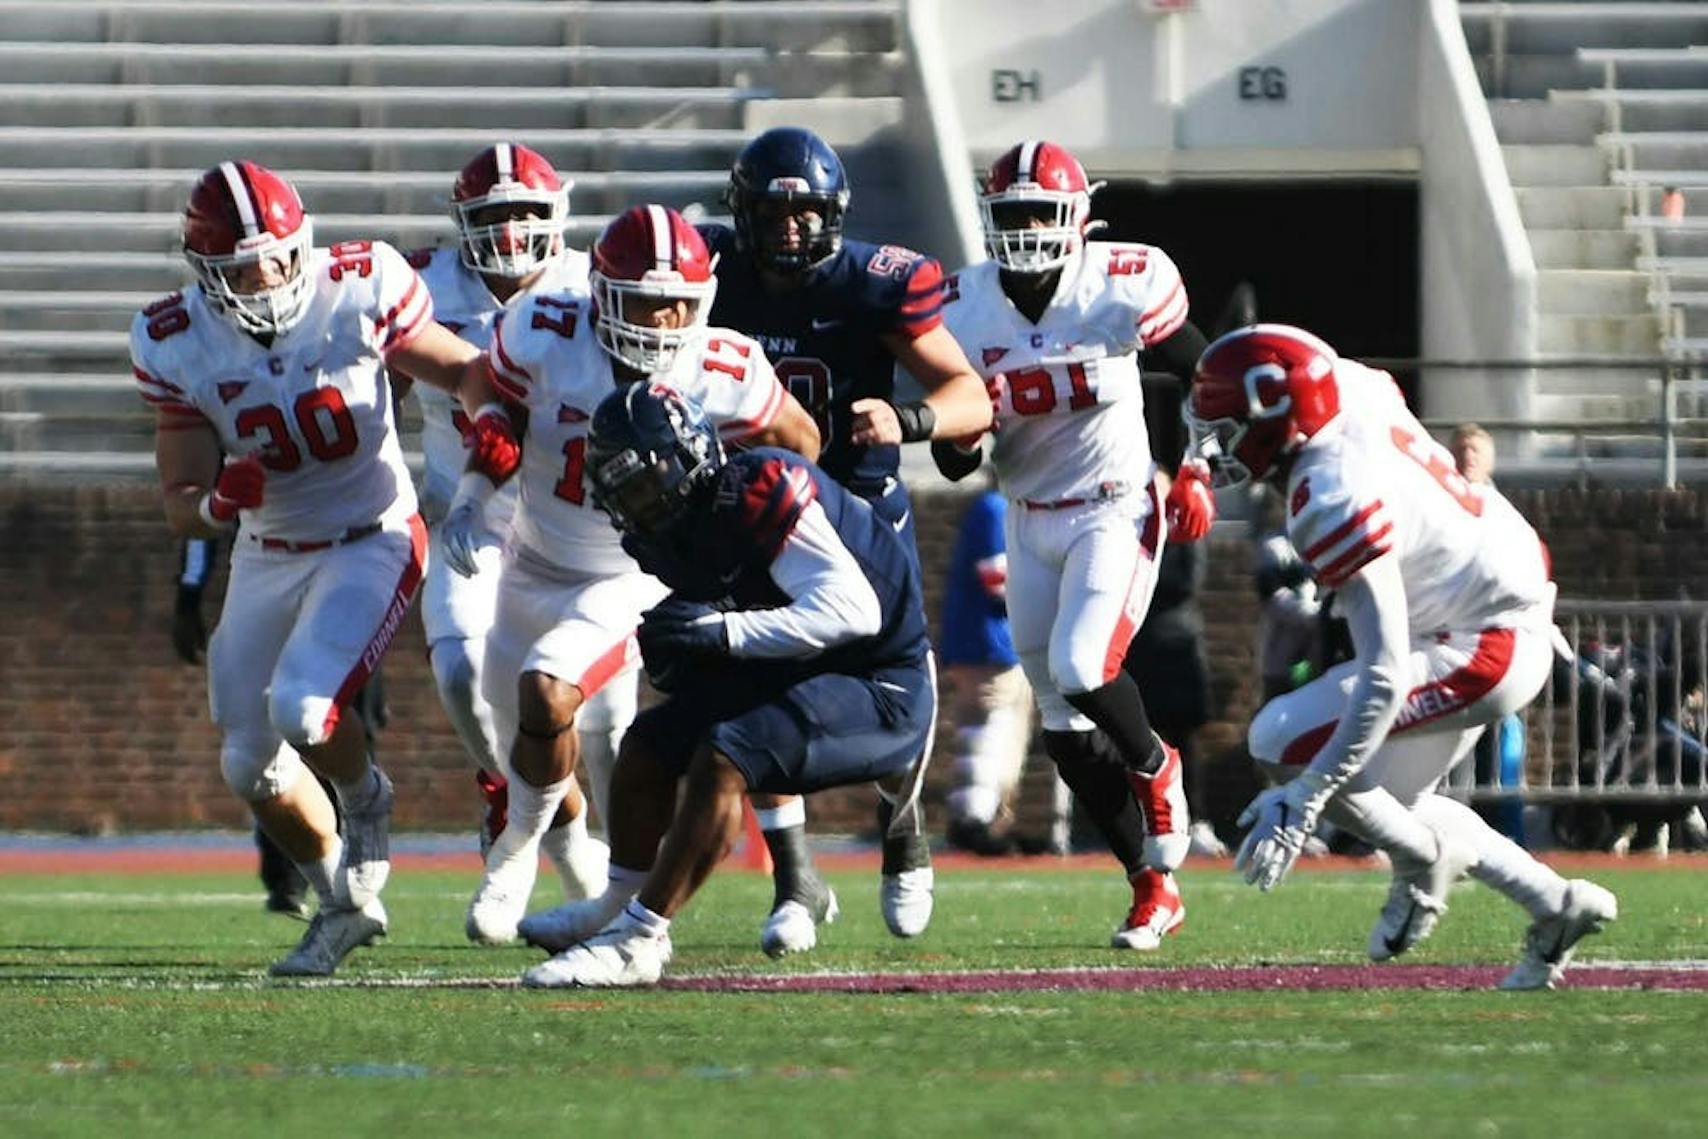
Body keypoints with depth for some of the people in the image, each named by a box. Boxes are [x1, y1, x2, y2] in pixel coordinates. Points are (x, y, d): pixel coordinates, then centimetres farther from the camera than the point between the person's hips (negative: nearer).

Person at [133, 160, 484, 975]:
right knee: (250, 764, 6)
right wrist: (220, 501, -34)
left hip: (371, 541, -4)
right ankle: (342, 902, 31)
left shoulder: (358, 290, -19)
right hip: (267, 559, 4)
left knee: (303, 709, -26)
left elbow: (459, 367, -3)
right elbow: (182, 507, -11)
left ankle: (366, 802, 9)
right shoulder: (177, 346, -13)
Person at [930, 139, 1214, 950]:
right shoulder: (963, 312, -6)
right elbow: (954, 465, -1)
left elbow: (1202, 377, 2)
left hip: (1115, 512, -4)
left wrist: (1197, 474, -4)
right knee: (1065, 727, 4)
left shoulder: (1123, 288, -15)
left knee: (1080, 668, -25)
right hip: (1030, 524, 4)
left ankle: (1153, 765, 9)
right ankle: (1153, 887, 16)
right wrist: (964, 422, -22)